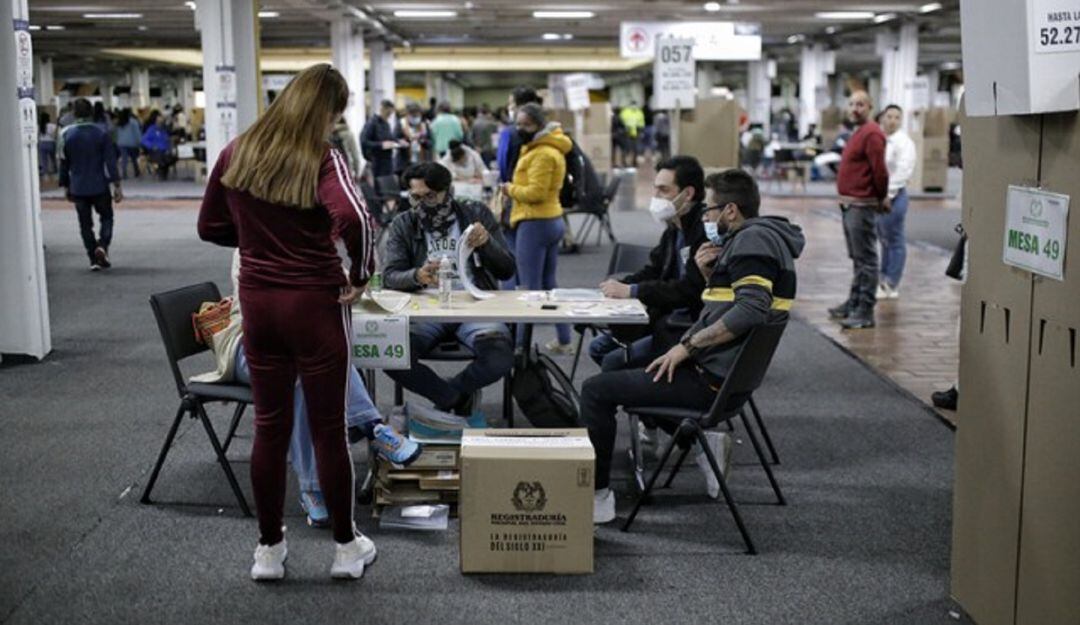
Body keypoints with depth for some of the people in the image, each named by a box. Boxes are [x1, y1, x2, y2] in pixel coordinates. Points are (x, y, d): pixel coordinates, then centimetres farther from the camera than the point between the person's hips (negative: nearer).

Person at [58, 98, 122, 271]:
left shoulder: (67, 135, -2)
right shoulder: (101, 133, -7)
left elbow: (63, 163, 5)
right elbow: (110, 161, -8)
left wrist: (66, 187, 15)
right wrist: (117, 185, -5)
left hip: (78, 188, 1)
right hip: (99, 186, -1)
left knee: (85, 224, 9)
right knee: (106, 217, 14)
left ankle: (94, 259, 7)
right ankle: (102, 246, -10)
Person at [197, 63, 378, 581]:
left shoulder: (236, 153, 1)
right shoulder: (322, 159, -15)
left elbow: (211, 227, 10)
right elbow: (353, 219, -33)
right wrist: (361, 273, -16)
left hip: (257, 301, 4)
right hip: (315, 303, -4)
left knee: (269, 426, 13)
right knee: (328, 428, 8)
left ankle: (269, 550, 23)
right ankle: (346, 547, 22)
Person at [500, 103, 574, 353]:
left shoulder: (543, 154, -17)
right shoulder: (551, 148, 17)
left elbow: (535, 192, -23)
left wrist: (510, 189, -8)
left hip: (535, 224, -11)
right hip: (551, 220, 11)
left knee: (529, 288, -6)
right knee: (549, 284, 17)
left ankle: (521, 343, -2)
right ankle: (564, 340, 23)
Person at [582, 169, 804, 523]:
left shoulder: (754, 239, -15)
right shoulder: (745, 240, 17)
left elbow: (751, 309, -28)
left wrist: (689, 345, -23)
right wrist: (711, 274, 4)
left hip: (711, 378, -11)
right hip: (721, 371, 11)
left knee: (596, 390, -12)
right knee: (617, 364, 29)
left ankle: (598, 497, -5)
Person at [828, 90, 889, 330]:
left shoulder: (871, 133, -16)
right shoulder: (859, 132, 17)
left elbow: (879, 170, -20)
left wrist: (882, 197, -7)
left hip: (862, 205, -10)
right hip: (850, 204, 10)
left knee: (866, 260, -6)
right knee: (858, 259, 18)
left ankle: (865, 312, -4)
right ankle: (854, 303, 28)